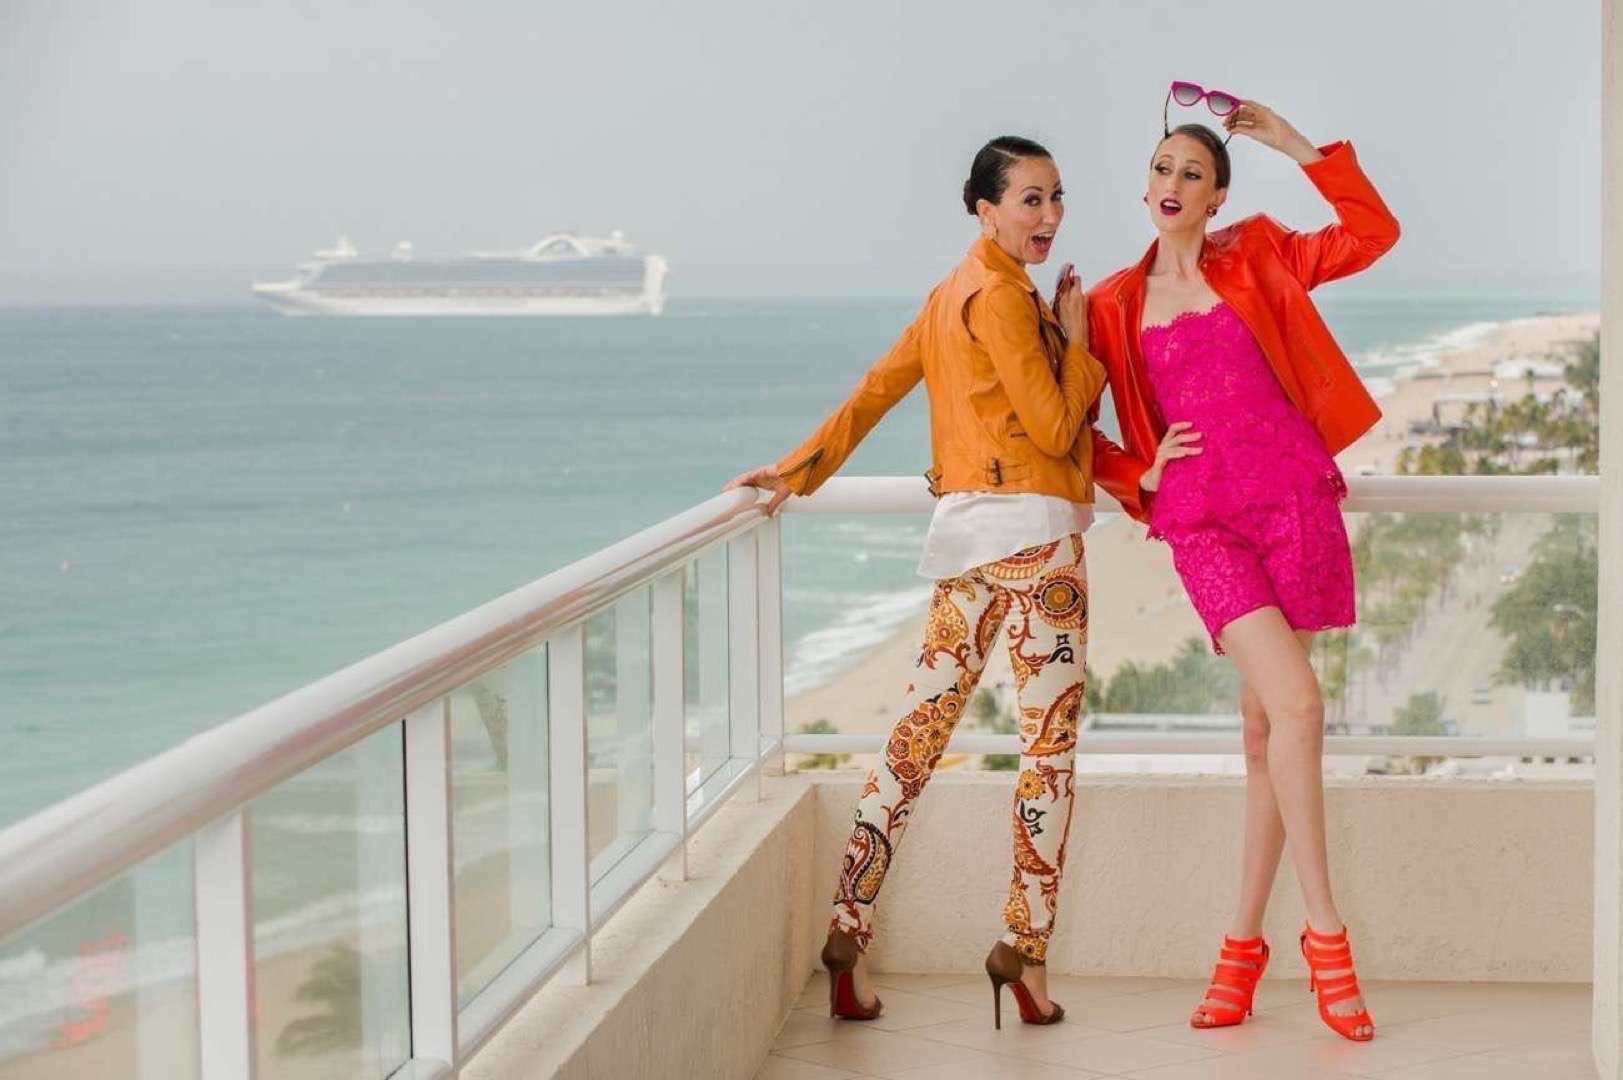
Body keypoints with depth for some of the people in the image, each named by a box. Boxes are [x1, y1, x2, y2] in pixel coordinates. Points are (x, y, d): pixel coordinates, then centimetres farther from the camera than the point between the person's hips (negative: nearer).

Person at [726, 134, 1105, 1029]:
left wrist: (799, 471, 12)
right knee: (1050, 740, -1)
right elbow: (1055, 429, -14)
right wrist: (1077, 341, -1)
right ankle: (1024, 947, 1)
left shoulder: (955, 293, 17)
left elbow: (875, 388, 13)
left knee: (917, 734, 7)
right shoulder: (1002, 295, -11)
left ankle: (849, 931, 6)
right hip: (1031, 529, -9)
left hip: (964, 532, 9)